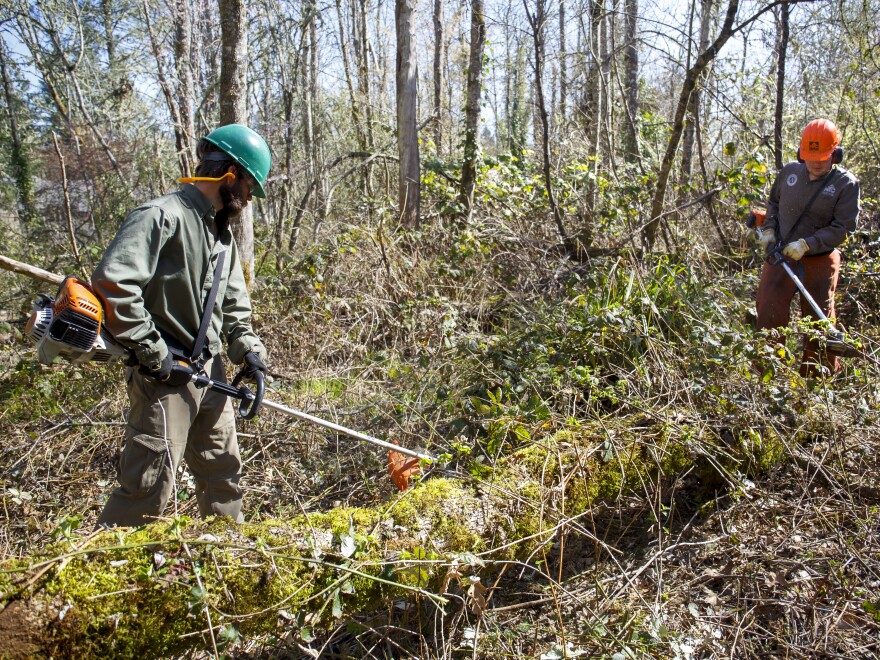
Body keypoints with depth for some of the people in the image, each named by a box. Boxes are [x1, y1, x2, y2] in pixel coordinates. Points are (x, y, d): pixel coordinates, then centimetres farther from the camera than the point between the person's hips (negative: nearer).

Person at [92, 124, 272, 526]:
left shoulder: (222, 234, 15)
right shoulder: (162, 217, -15)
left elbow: (234, 304, 20)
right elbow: (111, 284, -25)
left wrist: (246, 347, 3)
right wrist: (151, 351, -20)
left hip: (210, 373, 9)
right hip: (165, 376, -9)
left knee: (224, 469, 18)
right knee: (150, 485, -7)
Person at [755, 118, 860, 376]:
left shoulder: (846, 184, -8)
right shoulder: (790, 172, 2)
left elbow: (842, 227, -12)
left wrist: (807, 244, -22)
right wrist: (769, 229, 4)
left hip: (818, 262, -2)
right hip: (780, 256, 3)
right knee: (769, 315, 0)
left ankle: (818, 378, 23)